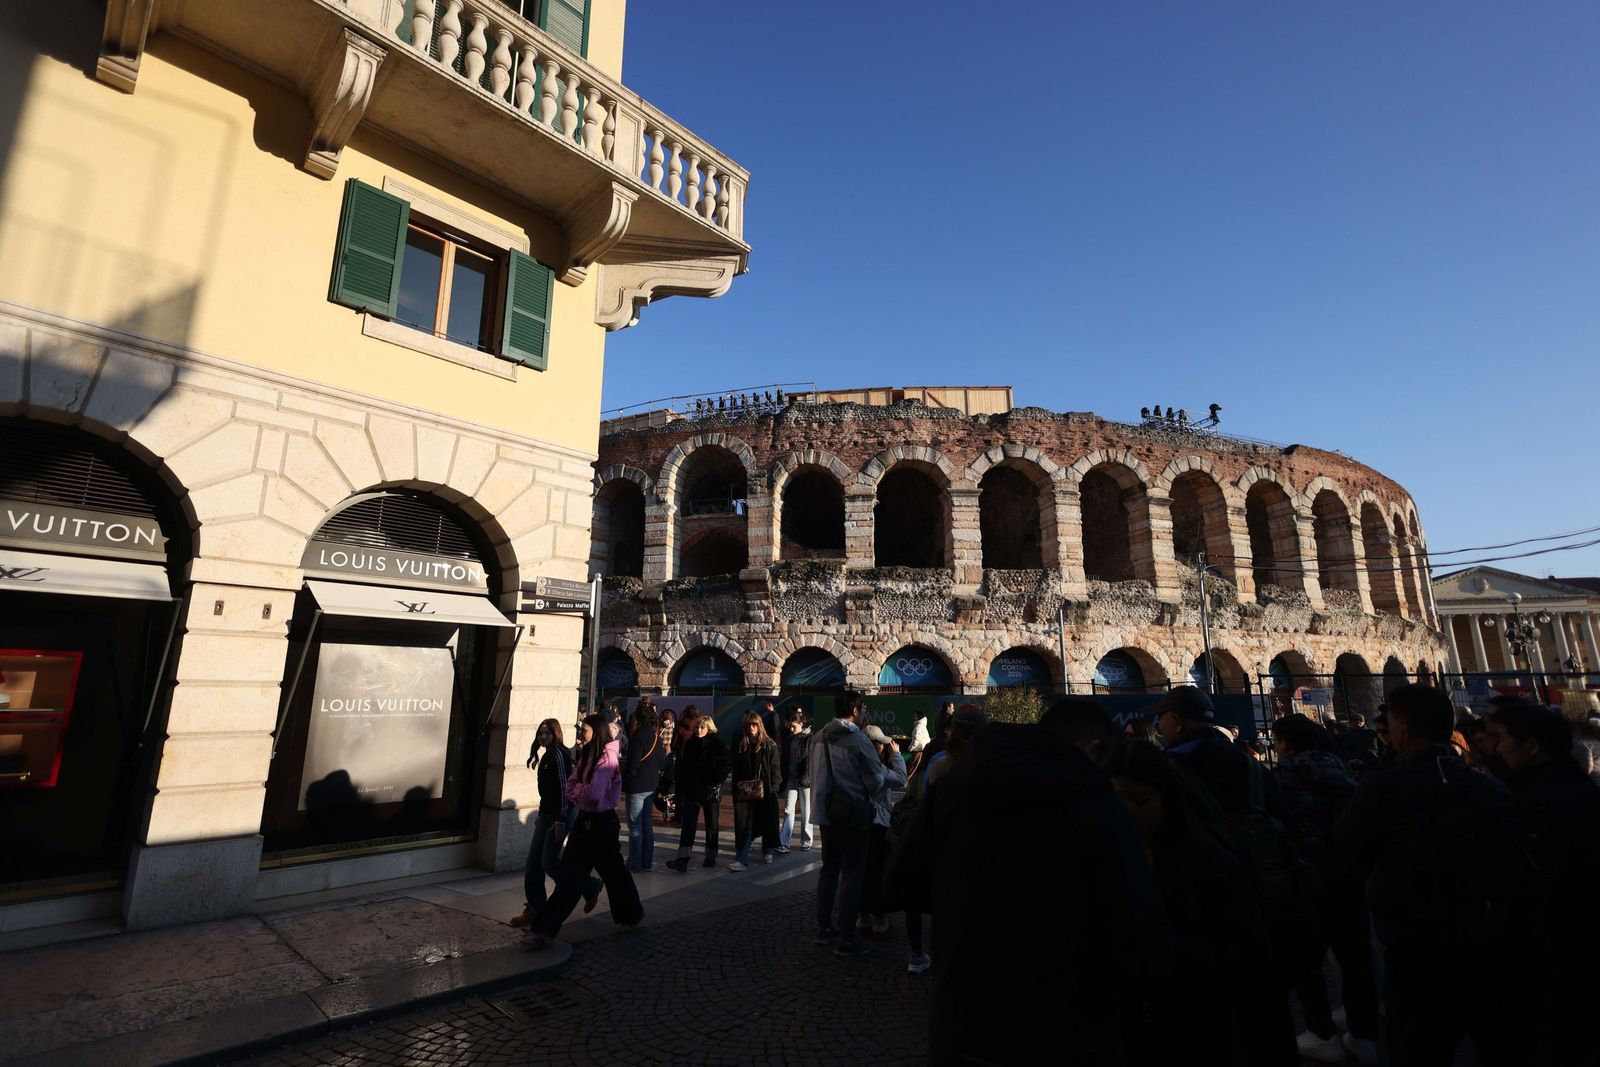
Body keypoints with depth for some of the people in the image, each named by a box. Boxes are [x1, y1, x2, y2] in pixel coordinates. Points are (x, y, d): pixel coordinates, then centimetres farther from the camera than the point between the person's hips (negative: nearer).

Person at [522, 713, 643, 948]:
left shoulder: (607, 757, -17)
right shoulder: (586, 756, 10)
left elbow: (594, 794, -25)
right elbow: (570, 787, 5)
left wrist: (578, 790, -7)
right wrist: (582, 794, -13)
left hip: (601, 822, -7)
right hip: (584, 819, 7)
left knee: (612, 871, 9)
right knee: (569, 875, 6)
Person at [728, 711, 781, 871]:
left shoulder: (770, 745, -3)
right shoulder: (739, 745, 5)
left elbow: (775, 769, -4)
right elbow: (736, 769, 8)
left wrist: (773, 788, -12)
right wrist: (737, 787, 0)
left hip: (766, 791, -1)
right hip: (745, 792, 2)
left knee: (767, 823, 10)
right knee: (743, 826, -2)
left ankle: (767, 853, 30)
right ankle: (741, 859, -2)